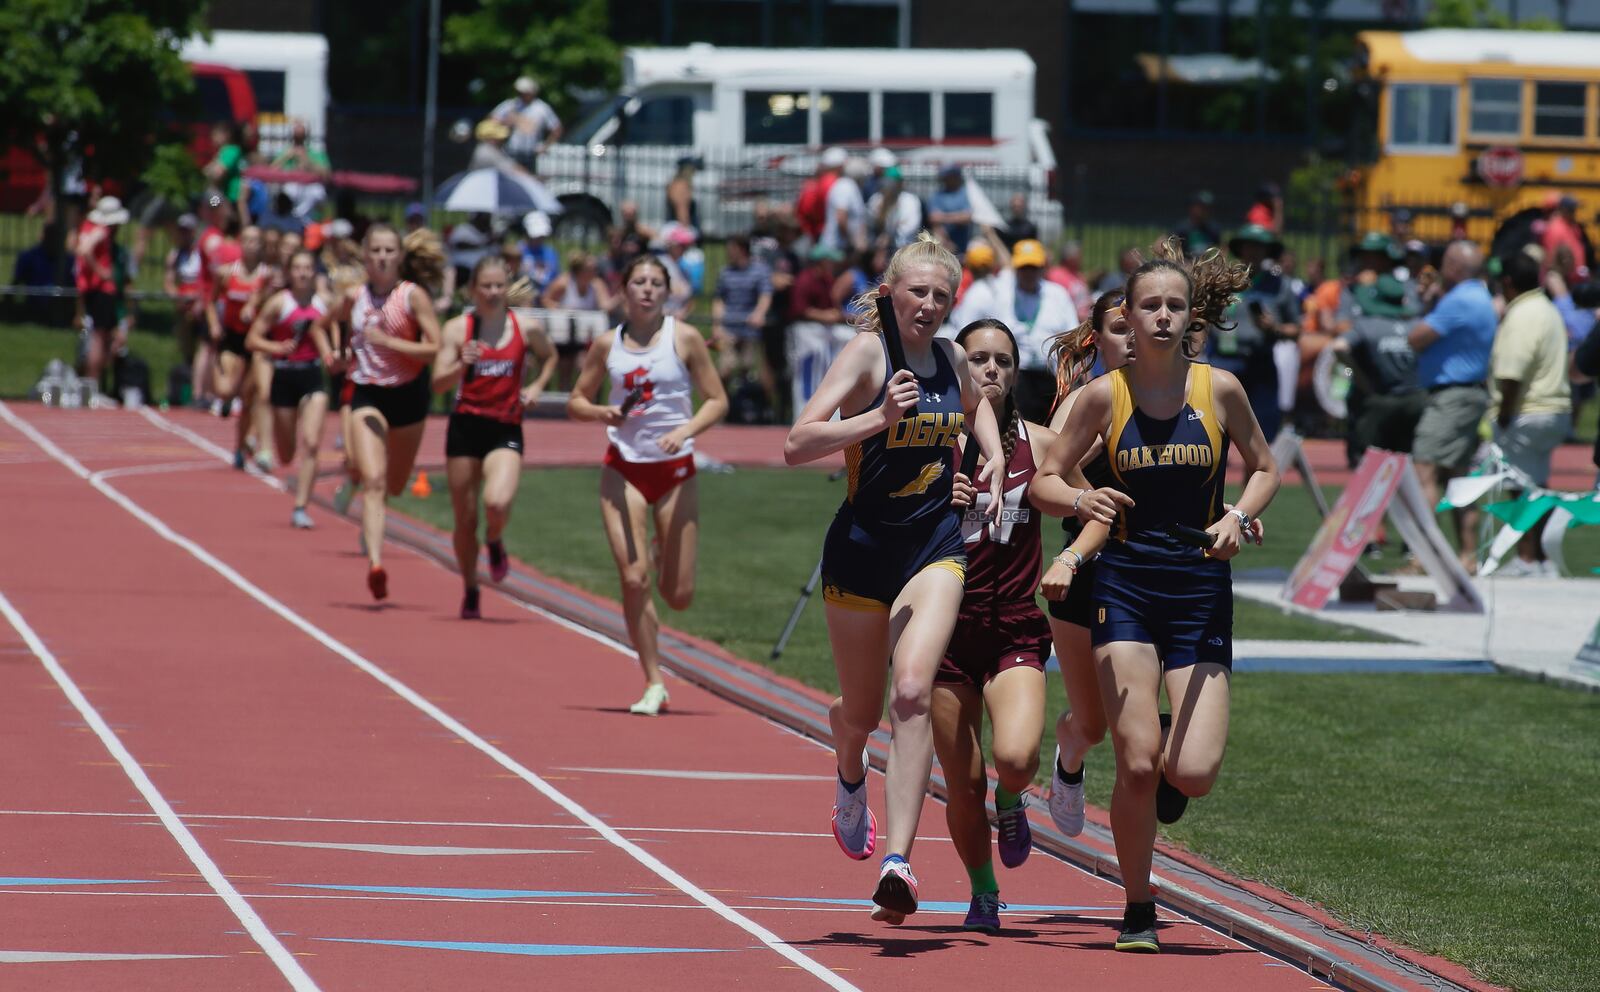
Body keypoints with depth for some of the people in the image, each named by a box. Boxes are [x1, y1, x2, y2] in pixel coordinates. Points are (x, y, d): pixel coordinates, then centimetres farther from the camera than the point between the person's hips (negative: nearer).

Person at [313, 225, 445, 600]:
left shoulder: (413, 295, -8)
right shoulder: (354, 297, 1)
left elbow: (434, 349, -16)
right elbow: (322, 325, 21)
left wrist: (388, 341, -23)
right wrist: (328, 356, 3)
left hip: (408, 395, 0)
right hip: (366, 395, 0)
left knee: (395, 485, 17)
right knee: (374, 480, -18)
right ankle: (375, 563, -26)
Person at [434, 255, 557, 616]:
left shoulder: (527, 329, 2)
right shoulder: (457, 329, -3)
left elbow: (549, 357, 23)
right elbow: (438, 383, -9)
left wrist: (536, 387, 6)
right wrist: (462, 365, -27)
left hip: (506, 429, 0)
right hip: (465, 426, 0)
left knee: (497, 502, -25)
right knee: (465, 519, 6)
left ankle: (495, 543, 11)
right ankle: (470, 593, 26)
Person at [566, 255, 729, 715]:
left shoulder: (684, 338, -2)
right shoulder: (607, 344, 4)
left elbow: (717, 401, -1)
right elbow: (576, 401, 11)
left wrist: (685, 431, -18)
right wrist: (601, 412, -11)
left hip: (675, 469, -1)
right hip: (624, 467, 1)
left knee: (679, 596, 0)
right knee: (633, 580, -11)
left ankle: (663, 555, 37)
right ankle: (653, 683, 1)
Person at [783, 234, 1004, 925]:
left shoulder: (950, 357, 4)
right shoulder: (867, 353, -11)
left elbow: (974, 402, 31)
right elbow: (797, 445, -23)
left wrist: (995, 459, 13)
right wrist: (880, 417, -32)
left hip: (936, 544, 2)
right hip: (863, 545, -2)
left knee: (912, 692, -20)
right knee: (861, 712, 13)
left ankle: (897, 862, -26)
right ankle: (851, 778, 52)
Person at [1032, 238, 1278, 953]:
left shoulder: (1219, 388, -1)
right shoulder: (1105, 395, -2)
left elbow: (1264, 469, 13)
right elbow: (1044, 482, 4)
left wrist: (1238, 518, -7)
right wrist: (1080, 500, -18)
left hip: (1202, 586, 1)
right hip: (1125, 582, 0)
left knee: (1194, 773, -11)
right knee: (1137, 763, -10)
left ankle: (1171, 766, 28)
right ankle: (1137, 912, 9)